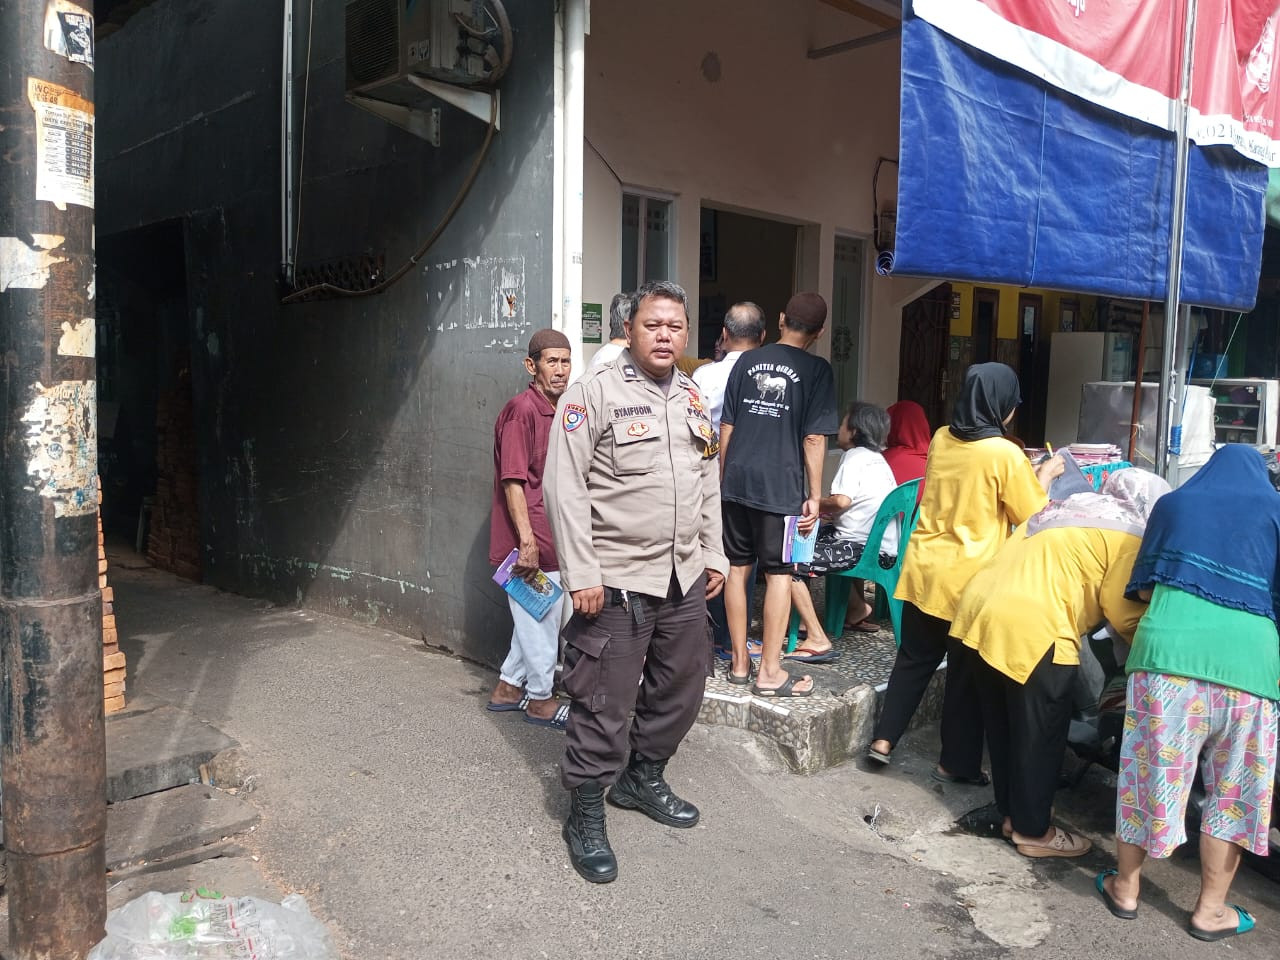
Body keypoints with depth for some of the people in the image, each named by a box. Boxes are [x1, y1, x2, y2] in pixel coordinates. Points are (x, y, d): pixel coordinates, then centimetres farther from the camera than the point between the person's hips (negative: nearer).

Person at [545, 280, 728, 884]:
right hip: (616, 582, -7)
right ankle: (585, 815, 18)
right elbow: (565, 486, -13)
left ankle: (643, 779, 39)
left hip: (685, 580, 7)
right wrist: (581, 574, -17)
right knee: (604, 704, 0)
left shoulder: (693, 398, 12)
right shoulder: (594, 393, -9)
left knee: (679, 691, 18)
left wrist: (713, 555, 15)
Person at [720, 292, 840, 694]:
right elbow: (814, 438, -7)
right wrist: (814, 496, -2)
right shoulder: (816, 369, -2)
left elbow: (726, 428, 10)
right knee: (779, 574, 3)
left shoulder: (748, 362, 9)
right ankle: (770, 673, 6)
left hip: (736, 481, 4)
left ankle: (739, 662, 20)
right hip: (780, 486, -4)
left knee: (738, 567, 11)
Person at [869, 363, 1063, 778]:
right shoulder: (1006, 455, -15)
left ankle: (882, 740, 22)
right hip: (968, 580, -5)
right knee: (966, 673, 9)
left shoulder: (940, 440, 3)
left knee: (914, 660, 18)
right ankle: (956, 763, 21)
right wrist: (1044, 476, 11)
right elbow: (1033, 517, -4)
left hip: (923, 570, 5)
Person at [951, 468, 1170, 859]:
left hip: (982, 609, 9)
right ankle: (1033, 831, 20)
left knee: (1004, 726, 20)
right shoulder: (1129, 534, 0)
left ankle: (1011, 811, 34)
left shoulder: (1071, 504, 24)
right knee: (1039, 735, 7)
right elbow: (1124, 613, -3)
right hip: (1030, 629, -9)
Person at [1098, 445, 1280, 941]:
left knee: (1151, 772, 13)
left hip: (1168, 652, 1)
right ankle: (1210, 909, 26)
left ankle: (1125, 888, 28)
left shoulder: (1173, 502, 19)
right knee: (1233, 790, 16)